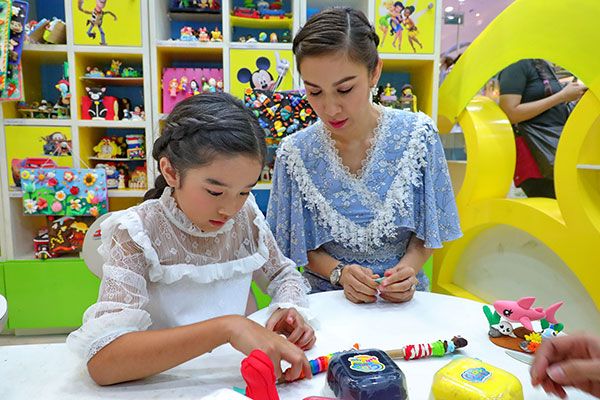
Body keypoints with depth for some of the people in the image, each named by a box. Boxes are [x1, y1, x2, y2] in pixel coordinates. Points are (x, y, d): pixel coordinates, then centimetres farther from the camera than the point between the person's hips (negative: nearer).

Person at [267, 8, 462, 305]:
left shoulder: (417, 134, -9)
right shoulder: (295, 153, -11)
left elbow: (429, 229, 1)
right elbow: (298, 245, -1)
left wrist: (408, 266, -16)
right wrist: (339, 272, -16)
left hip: (401, 297, 1)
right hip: (327, 299, -1)